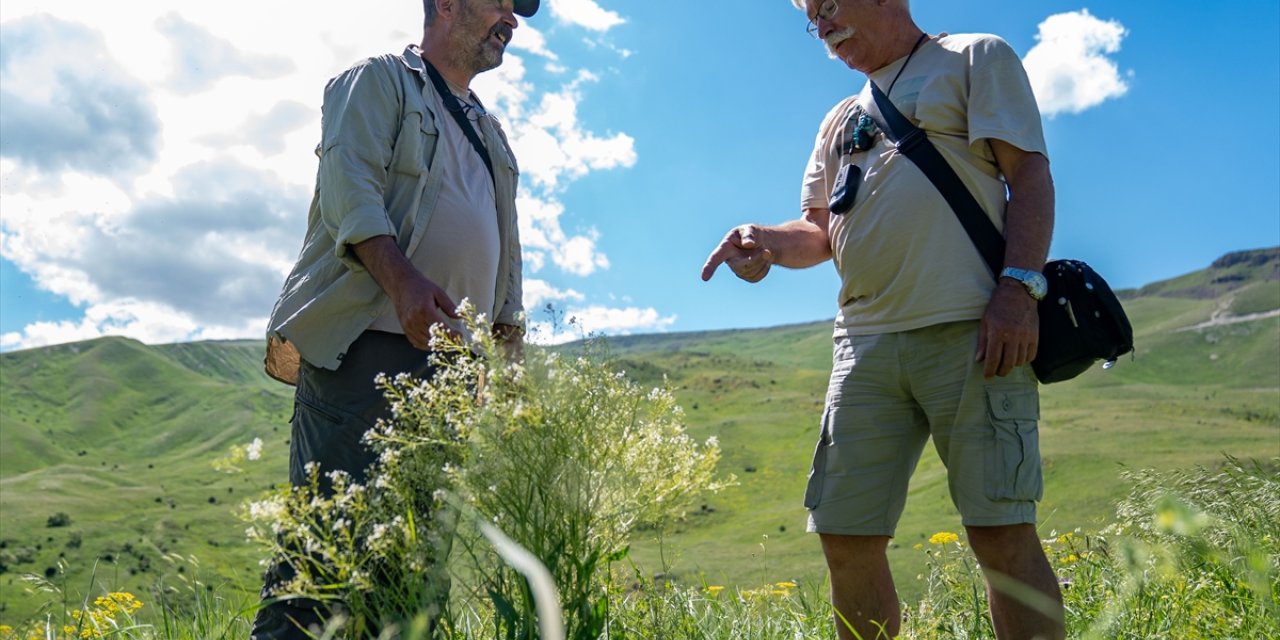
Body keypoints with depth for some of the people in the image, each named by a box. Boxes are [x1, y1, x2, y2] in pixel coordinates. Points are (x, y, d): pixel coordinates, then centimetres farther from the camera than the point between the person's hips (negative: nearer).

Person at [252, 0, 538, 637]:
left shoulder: (491, 133, 29)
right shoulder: (379, 80, 8)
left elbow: (506, 247, 29)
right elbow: (349, 183, -8)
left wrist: (510, 329, 15)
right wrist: (403, 280, -23)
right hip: (366, 344, -7)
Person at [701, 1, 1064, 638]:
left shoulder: (975, 59, 12)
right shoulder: (841, 120, 29)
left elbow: (1030, 175, 1)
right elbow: (821, 232, 25)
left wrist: (1018, 285, -14)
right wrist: (764, 241, 2)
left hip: (969, 329, -5)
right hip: (865, 342, 6)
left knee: (1000, 532, -9)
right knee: (847, 539, 2)